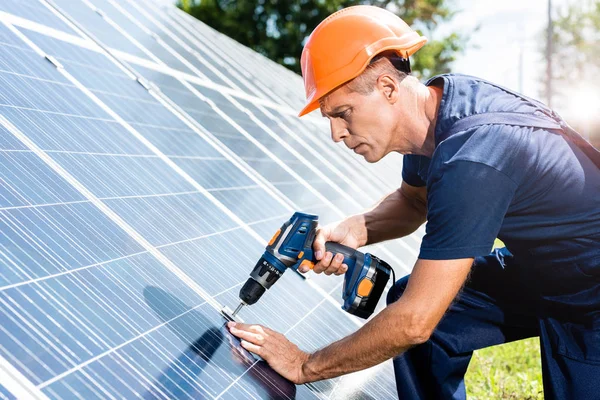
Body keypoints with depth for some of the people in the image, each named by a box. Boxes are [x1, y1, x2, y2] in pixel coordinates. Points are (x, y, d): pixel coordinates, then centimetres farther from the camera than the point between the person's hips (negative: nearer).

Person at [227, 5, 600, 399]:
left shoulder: (470, 161, -34)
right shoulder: (432, 102, -8)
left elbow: (413, 324, -31)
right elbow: (412, 201, 12)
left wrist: (305, 366, -18)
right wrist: (357, 229, -9)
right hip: (537, 262, 8)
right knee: (406, 298, 3)